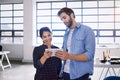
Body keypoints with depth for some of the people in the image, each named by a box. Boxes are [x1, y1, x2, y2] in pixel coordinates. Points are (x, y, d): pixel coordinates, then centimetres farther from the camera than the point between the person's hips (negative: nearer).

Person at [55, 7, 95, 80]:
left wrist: (69, 56, -25)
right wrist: (60, 54, -6)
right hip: (65, 72, 6)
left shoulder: (87, 30, -8)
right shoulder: (66, 32, 12)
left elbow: (89, 55, -16)